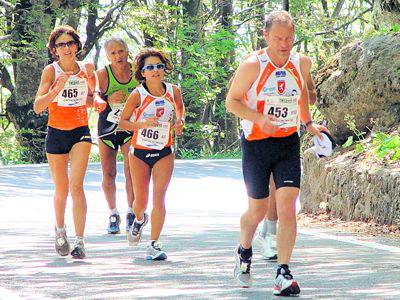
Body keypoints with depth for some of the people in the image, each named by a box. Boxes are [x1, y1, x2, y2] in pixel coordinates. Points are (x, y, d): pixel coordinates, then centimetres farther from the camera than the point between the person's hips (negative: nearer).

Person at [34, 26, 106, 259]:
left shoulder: (87, 69, 1)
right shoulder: (51, 71, -9)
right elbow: (38, 107, -18)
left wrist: (97, 100, -3)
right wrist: (57, 89, -33)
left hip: (80, 132, 0)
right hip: (56, 134, 0)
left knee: (76, 185, -17)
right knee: (61, 190, 10)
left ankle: (80, 241, -19)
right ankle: (60, 229, 38)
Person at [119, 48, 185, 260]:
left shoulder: (173, 91, -5)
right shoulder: (138, 95, -14)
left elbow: (180, 107, 18)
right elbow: (122, 122, -8)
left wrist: (180, 121, -4)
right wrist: (143, 124, -24)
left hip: (164, 153, 1)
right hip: (139, 152, -1)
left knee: (159, 197, -12)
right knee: (141, 201, 5)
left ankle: (154, 245, -9)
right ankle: (140, 219, 42)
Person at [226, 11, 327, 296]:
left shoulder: (302, 63, 0)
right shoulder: (252, 66, -14)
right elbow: (232, 100, -7)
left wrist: (308, 122, 16)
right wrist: (258, 119, -22)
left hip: (289, 144, 2)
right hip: (256, 144, -2)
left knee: (287, 207, -13)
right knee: (257, 211, 7)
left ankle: (284, 274, -8)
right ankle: (244, 251, 39)